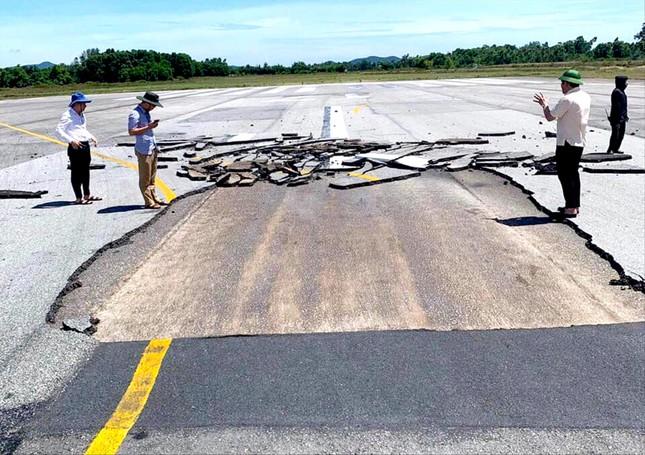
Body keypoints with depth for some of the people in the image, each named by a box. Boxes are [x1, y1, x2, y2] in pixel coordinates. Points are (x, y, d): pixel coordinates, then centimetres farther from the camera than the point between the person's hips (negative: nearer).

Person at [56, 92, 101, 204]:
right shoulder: (67, 115, -10)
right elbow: (59, 131, -17)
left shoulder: (81, 115, 18)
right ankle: (79, 198, 4)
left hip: (85, 146, 9)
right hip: (75, 147, -9)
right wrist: (71, 141, -26)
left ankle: (87, 195, 27)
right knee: (76, 172, -2)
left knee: (85, 171, 16)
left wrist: (91, 137, 15)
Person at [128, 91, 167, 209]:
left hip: (152, 149, 9)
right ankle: (149, 202, 5)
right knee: (145, 178, -1)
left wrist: (152, 125, 11)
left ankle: (154, 198, 26)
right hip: (144, 150, -9)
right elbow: (131, 132, -22)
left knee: (152, 177, 17)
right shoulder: (135, 114, -15)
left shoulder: (146, 112, 14)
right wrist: (148, 127, -23)